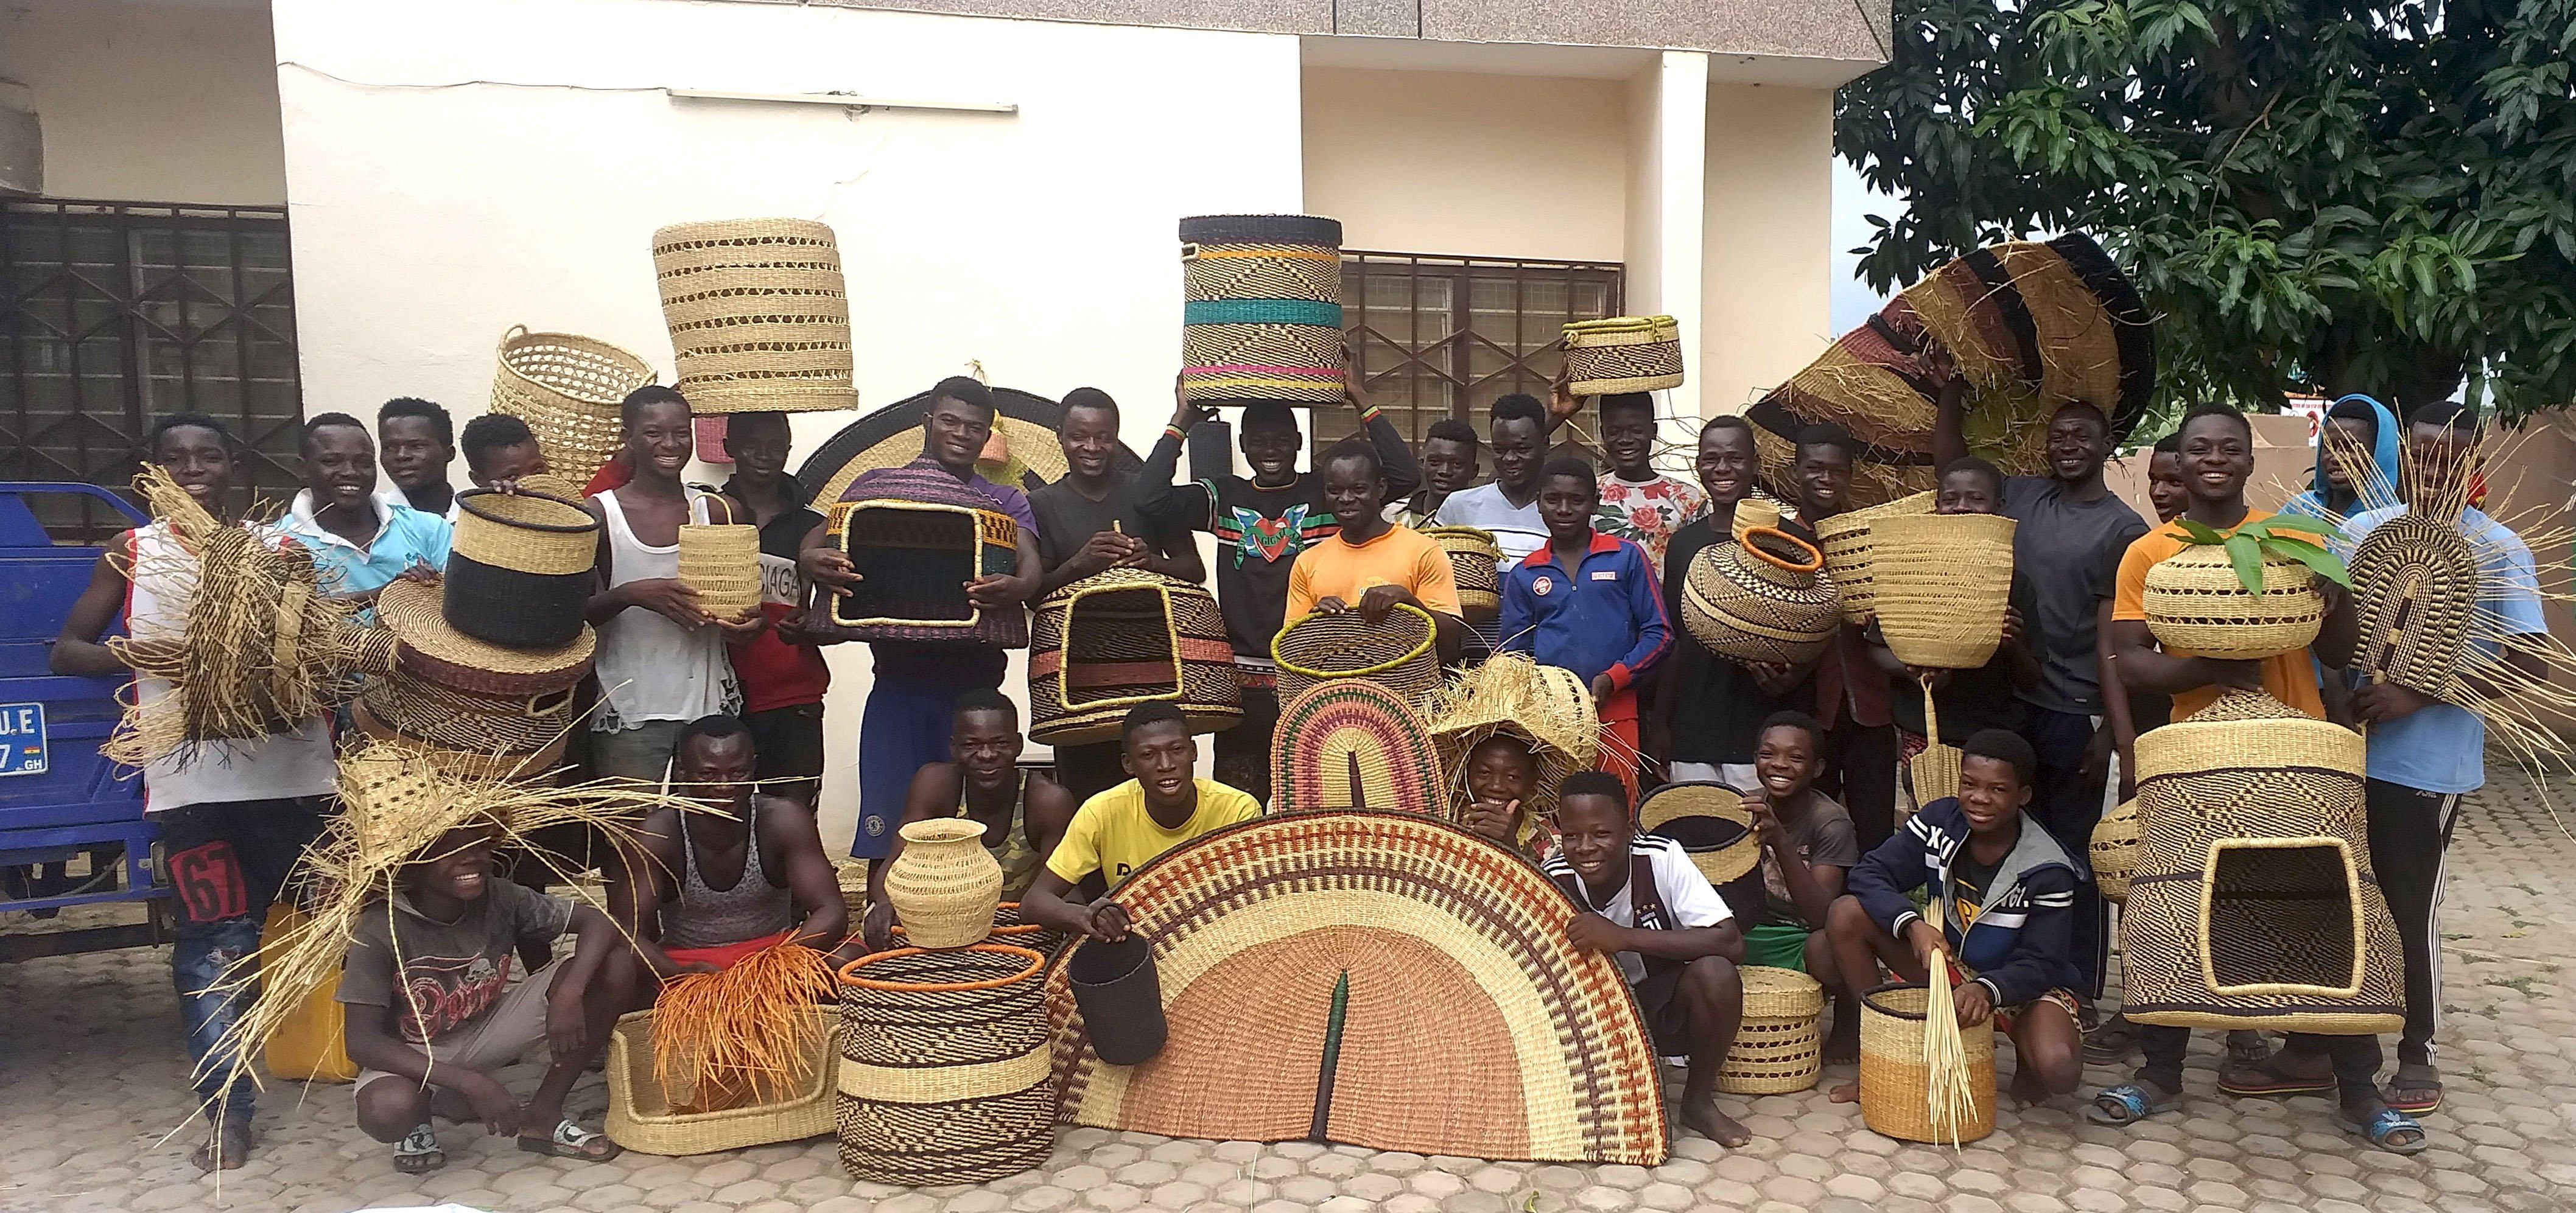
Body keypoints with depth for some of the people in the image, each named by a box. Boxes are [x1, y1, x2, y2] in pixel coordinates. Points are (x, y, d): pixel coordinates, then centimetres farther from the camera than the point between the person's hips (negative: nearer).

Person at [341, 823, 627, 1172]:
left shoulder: (499, 899, -17)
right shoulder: (380, 931, -26)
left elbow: (597, 923, -14)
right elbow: (362, 1042, -26)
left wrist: (568, 996, -33)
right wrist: (472, 1084, -33)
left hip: (486, 1031, 4)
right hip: (412, 1057, -3)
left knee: (611, 968, -17)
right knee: (386, 1110, -40)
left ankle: (543, 1116, -3)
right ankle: (423, 1111, 1)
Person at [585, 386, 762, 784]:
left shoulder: (722, 512, 7)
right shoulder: (597, 515, 0)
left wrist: (749, 623, -8)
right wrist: (630, 595, -20)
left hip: (712, 706, 2)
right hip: (629, 713, -2)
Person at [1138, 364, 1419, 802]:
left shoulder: (1327, 491, 5)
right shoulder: (1224, 498, 9)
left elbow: (1404, 476, -7)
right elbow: (1152, 498, -5)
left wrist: (1363, 405, -7)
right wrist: (1181, 423, -1)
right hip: (1243, 679, 2)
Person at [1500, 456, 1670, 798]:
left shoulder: (1627, 557, 6)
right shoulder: (1523, 575, 12)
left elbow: (1659, 633, 3)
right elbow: (1513, 653, 16)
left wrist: (1612, 679, -9)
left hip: (1614, 713, -1)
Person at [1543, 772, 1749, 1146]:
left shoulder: (1662, 859, -22)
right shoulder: (1553, 879, -17)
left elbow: (1731, 943, -29)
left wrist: (1624, 937, -39)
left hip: (1666, 1008, -1)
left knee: (1715, 973, -31)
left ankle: (1699, 1101, -4)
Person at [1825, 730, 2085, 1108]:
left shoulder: (2048, 871, -21)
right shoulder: (1940, 820, -12)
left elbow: (2040, 964, -20)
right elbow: (1869, 873, -14)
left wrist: (1986, 989, -42)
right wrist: (1912, 925, -34)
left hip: (2017, 983, -4)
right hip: (1943, 960, 4)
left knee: (2060, 1070, -35)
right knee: (1846, 914, -18)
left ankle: (2026, 1066, 8)